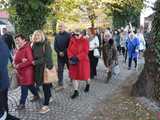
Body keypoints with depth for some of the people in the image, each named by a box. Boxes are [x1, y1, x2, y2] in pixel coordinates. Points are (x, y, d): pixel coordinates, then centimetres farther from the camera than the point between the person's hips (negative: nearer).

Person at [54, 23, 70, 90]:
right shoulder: (57, 36, 8)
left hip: (67, 55, -3)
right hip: (60, 56, 3)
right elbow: (55, 46, 6)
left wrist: (64, 52, -15)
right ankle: (60, 85, 9)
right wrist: (59, 52, -10)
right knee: (60, 71, 3)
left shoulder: (68, 35, -5)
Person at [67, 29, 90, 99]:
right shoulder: (72, 40, 2)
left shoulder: (85, 41, -10)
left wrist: (77, 58, -25)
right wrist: (71, 57, -17)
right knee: (74, 76, 4)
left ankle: (88, 85, 44)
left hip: (82, 61, -3)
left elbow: (85, 52, -17)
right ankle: (76, 91, 14)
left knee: (85, 75, 11)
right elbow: (69, 50, 1)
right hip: (73, 62, 3)